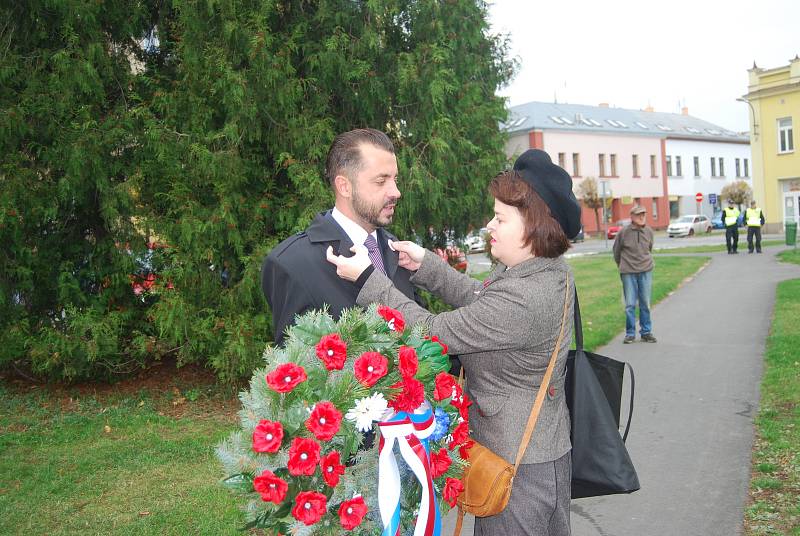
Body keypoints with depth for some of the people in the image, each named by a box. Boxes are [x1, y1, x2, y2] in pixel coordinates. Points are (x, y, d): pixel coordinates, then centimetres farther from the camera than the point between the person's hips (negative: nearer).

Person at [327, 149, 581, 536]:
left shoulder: (522, 298, -31)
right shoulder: (551, 270, -1)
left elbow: (432, 333, -24)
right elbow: (478, 298, 9)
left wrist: (368, 278, -19)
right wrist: (426, 265, 1)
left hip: (517, 464, -9)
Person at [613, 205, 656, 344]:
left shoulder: (649, 232, 1)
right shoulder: (624, 232, -8)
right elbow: (616, 251, 5)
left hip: (646, 271, 3)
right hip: (628, 273, -2)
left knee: (645, 303, 7)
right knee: (630, 304, 1)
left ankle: (646, 332, 17)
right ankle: (630, 333, 12)